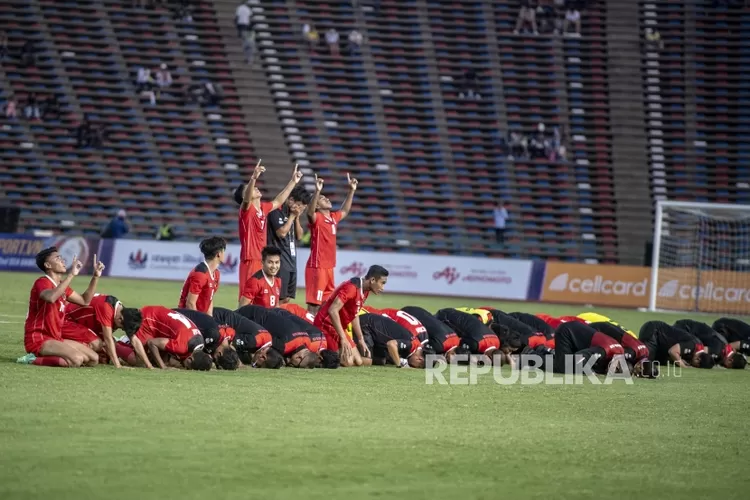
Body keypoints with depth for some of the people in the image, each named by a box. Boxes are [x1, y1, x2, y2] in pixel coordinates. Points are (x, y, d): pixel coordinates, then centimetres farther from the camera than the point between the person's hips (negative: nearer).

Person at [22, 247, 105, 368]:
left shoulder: (61, 286, 16)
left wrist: (96, 276, 15)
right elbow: (51, 297, -36)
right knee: (77, 359, -30)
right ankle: (35, 360, -15)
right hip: (38, 340, -10)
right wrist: (71, 275, -34)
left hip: (55, 339, 10)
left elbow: (85, 300, 25)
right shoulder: (42, 282, -12)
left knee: (93, 359, 5)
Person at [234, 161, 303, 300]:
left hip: (262, 262, 8)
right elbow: (246, 199, -31)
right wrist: (253, 178, -47)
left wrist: (293, 182, 30)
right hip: (250, 262, -8)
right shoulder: (246, 209, -10)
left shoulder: (263, 208, 12)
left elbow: (278, 201, 29)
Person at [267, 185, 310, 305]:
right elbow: (281, 232, -19)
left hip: (291, 260, 9)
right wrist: (292, 216, -9)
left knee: (287, 299, 8)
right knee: (279, 298, -12)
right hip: (280, 260, -9)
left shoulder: (292, 213, 15)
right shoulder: (277, 211, -9)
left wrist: (297, 218, 3)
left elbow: (299, 235, 16)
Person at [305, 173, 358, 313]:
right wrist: (317, 191, -42)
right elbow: (310, 211, -30)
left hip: (329, 266, 8)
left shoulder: (333, 217, 14)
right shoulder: (316, 218, -8)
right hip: (317, 267, -8)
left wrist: (352, 190, 27)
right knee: (314, 303, -10)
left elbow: (345, 210, 33)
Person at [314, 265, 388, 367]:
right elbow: (333, 311, -29)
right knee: (348, 361, -18)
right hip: (326, 325, -10)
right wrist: (343, 338, -29)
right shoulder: (351, 288, -23)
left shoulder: (364, 292, 6)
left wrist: (361, 340, 16)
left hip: (338, 328, 10)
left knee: (359, 361, 2)